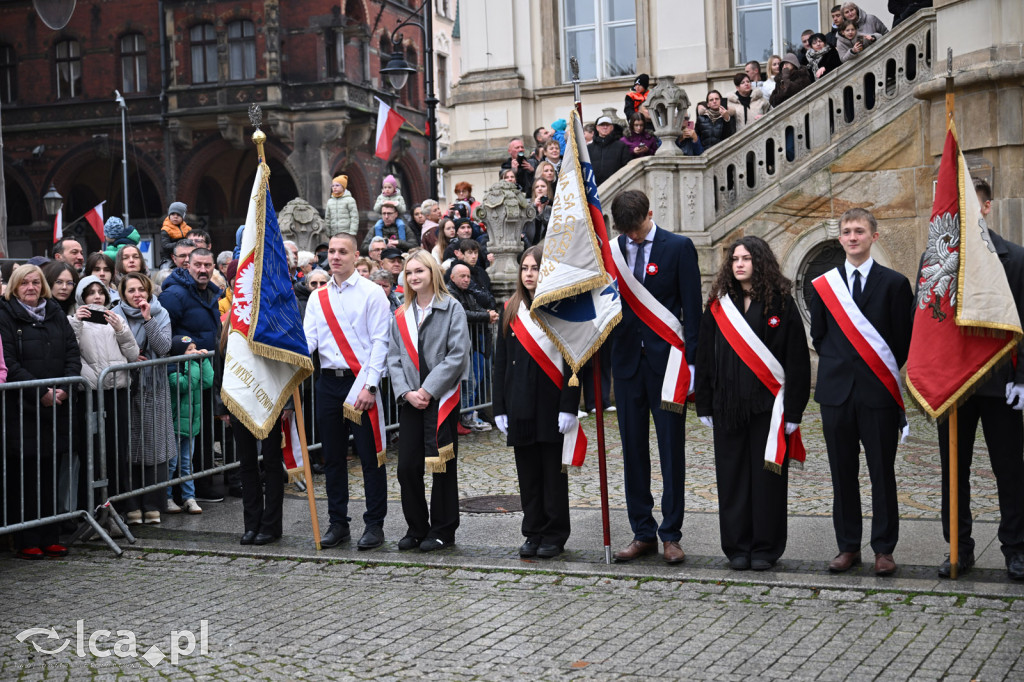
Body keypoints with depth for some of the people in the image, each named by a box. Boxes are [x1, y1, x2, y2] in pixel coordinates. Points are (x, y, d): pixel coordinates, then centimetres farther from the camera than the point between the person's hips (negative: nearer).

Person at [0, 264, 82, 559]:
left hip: (55, 406, 4)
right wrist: (40, 392, -15)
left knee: (50, 476, 7)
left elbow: (73, 353, 9)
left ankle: (50, 539, 14)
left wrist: (64, 389, -7)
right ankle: (27, 543, 6)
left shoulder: (56, 314, 13)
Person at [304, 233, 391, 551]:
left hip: (360, 382, -5)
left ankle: (374, 525, 6)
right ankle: (338, 523, 19)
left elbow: (379, 342, -7)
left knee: (369, 455, -2)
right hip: (328, 382, 5)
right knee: (333, 456, 10)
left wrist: (370, 387, -14)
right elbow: (308, 339, 7)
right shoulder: (317, 297, 13)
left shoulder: (372, 293, -3)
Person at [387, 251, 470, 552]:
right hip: (410, 401, 4)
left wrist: (428, 390, -14)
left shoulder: (452, 309, -2)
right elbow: (394, 357, 9)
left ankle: (442, 530, 12)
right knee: (407, 467, 3)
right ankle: (416, 529, 17)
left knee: (442, 465, 1)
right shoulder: (400, 316, 12)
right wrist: (406, 392, -7)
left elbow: (458, 355, -9)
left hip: (442, 399, -4)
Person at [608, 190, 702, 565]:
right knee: (633, 449, 8)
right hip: (627, 360, 3)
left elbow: (692, 308, -4)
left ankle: (671, 534, 11)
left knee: (672, 449, 3)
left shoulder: (679, 247, -3)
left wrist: (690, 361, -10)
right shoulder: (612, 250, 6)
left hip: (666, 360, -3)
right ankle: (642, 533, 17)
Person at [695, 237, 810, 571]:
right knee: (732, 476, 6)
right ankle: (737, 547, 15)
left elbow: (797, 359, -3)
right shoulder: (718, 306, 8)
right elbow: (705, 357, 10)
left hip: (767, 405, -3)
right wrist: (705, 405, 5)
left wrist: (793, 409, -7)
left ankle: (765, 547, 13)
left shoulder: (780, 303, -1)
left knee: (767, 476, 2)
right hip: (728, 405, 3)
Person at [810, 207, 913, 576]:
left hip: (878, 391, -2)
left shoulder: (894, 283, 1)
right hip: (836, 391, 2)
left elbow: (903, 339, 2)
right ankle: (848, 546, 16)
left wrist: (881, 374, 3)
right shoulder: (823, 284, 8)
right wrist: (838, 367, 9)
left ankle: (884, 549, 12)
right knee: (843, 473, 7)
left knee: (882, 473, 3)